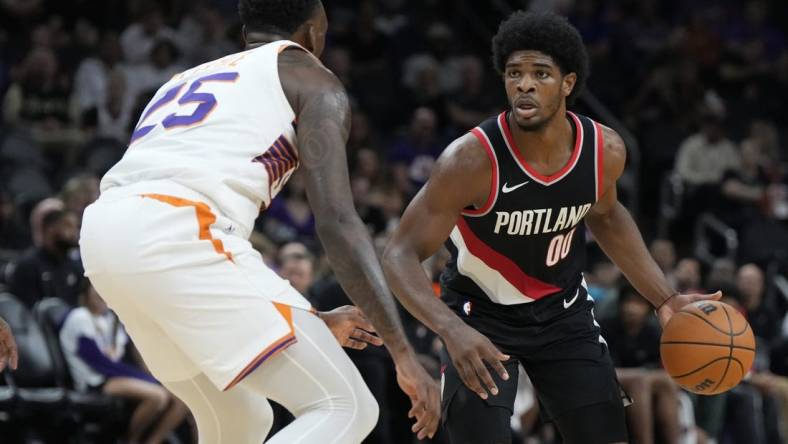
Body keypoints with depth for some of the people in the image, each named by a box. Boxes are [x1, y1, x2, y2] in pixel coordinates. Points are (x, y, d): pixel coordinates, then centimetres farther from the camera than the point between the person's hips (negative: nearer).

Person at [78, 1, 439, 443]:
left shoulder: (189, 79, 36)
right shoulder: (312, 80, 14)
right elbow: (336, 221, -1)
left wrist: (313, 322, 49)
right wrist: (404, 352, -3)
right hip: (181, 236, -8)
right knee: (345, 408, -3)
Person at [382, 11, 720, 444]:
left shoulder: (605, 151, -15)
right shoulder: (472, 160, -30)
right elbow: (401, 255, -28)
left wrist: (664, 298, 3)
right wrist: (452, 330, -45)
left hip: (563, 310, 4)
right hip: (482, 316, -4)